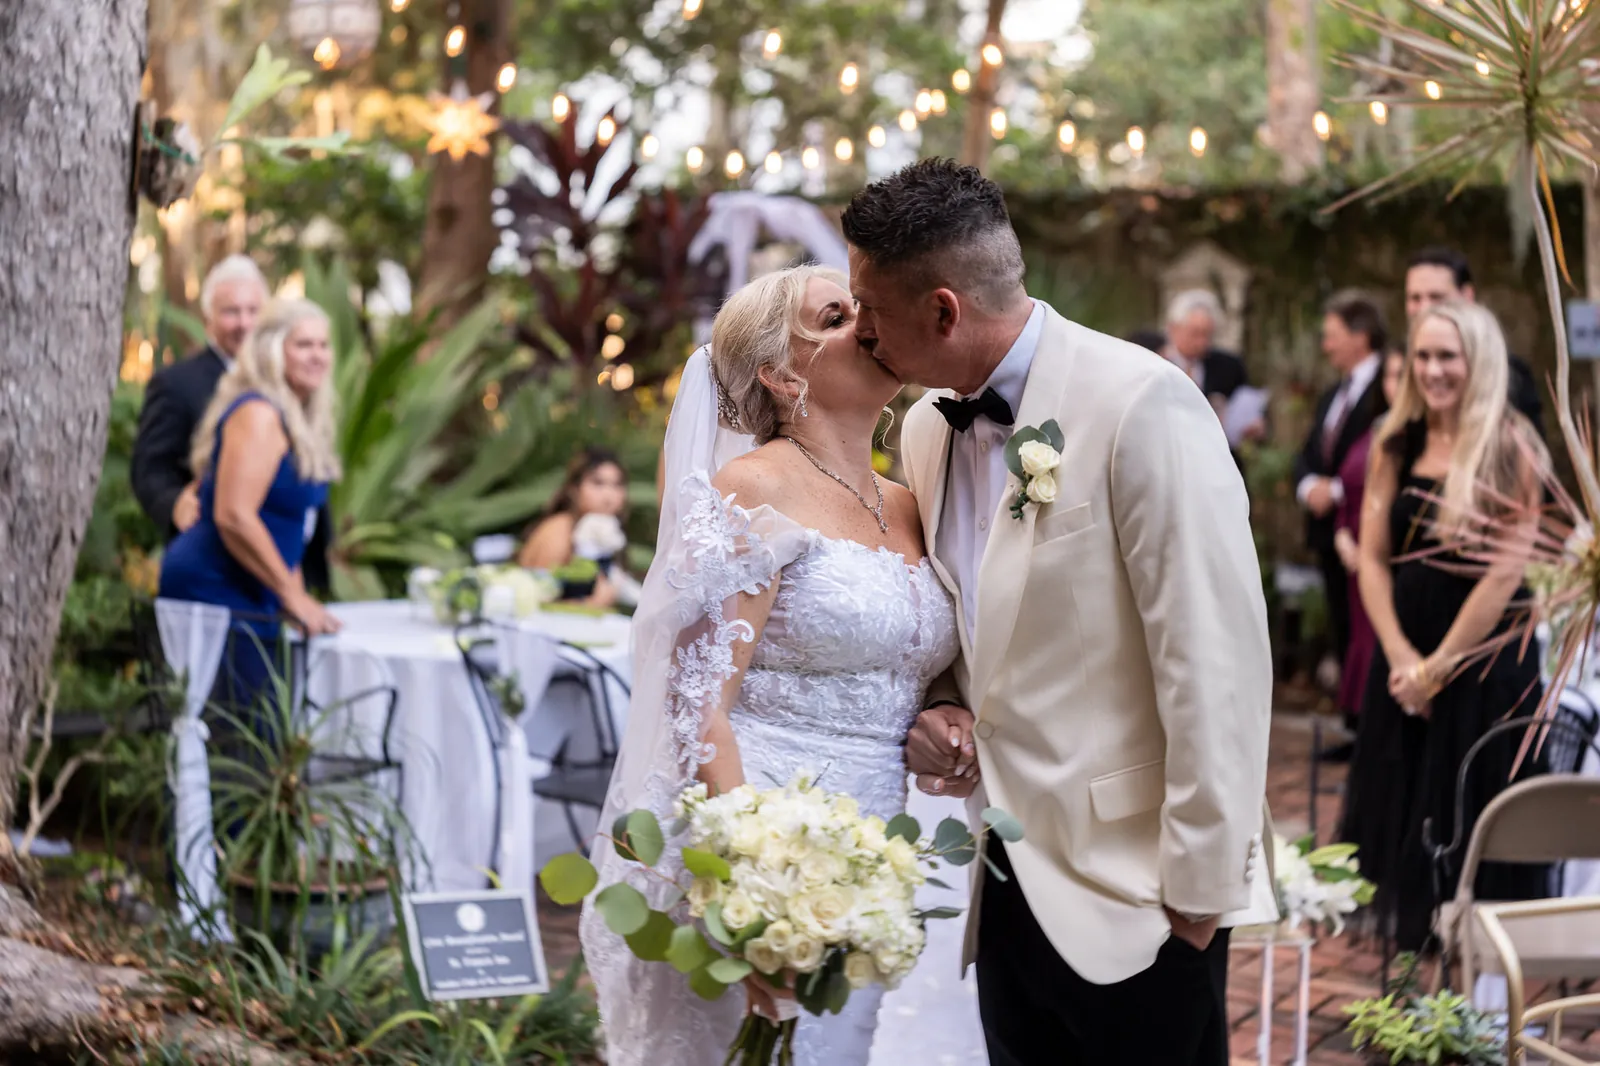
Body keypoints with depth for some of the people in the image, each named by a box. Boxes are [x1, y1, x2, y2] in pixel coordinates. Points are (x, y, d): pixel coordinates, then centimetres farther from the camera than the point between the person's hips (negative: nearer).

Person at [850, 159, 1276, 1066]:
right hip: (1012, 881, 7)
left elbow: (1217, 658, -18)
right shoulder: (927, 428, 6)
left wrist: (1200, 887, -16)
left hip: (1134, 894, -7)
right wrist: (943, 711, 0)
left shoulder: (1139, 404, -17)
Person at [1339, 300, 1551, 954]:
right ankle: (1407, 943, 23)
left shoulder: (1510, 451, -11)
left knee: (1469, 820, 1)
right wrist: (1401, 659, -8)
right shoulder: (1395, 445, 5)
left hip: (1482, 661, -5)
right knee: (1399, 807, 11)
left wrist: (1438, 667, -11)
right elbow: (1373, 558, 4)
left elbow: (1504, 573, -14)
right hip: (1403, 660, 5)